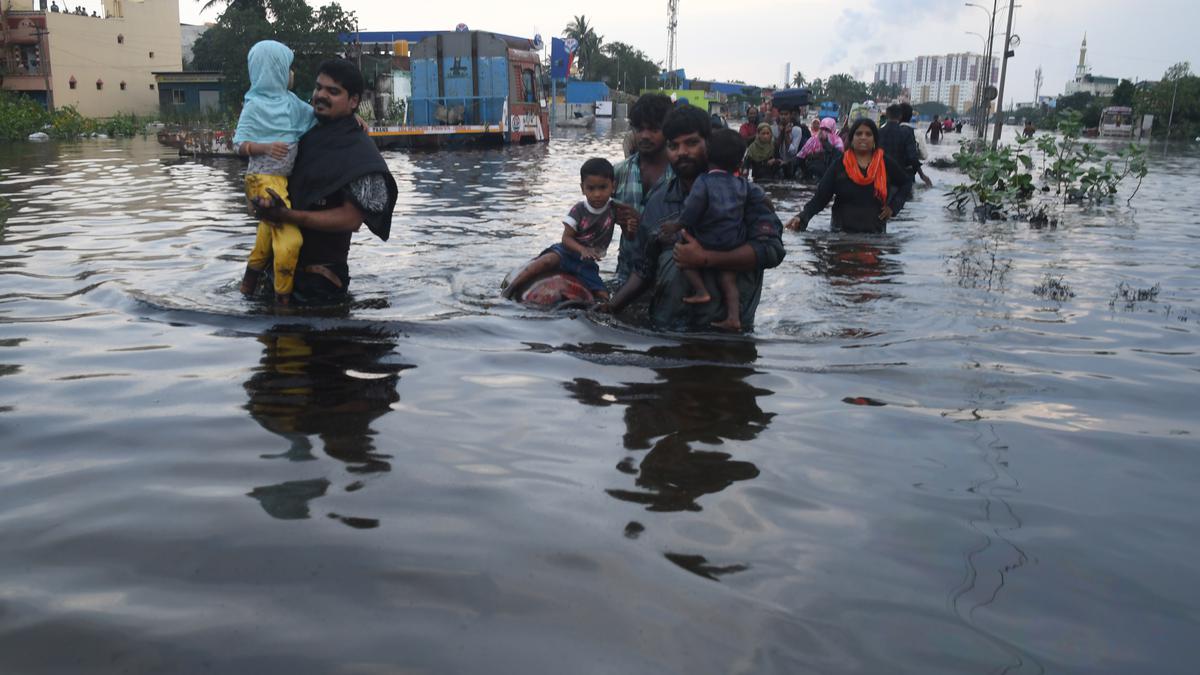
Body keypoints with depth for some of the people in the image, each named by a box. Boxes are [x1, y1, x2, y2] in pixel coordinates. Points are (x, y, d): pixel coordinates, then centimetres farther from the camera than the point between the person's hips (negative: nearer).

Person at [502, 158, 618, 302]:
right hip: (569, 253, -3)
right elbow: (566, 238, -13)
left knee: (603, 297, -10)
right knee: (549, 259, -35)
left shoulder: (614, 209, -5)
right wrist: (582, 250, -32)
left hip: (587, 263, 3)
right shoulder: (578, 210, -11)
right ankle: (510, 289, -32)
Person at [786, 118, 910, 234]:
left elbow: (905, 183, 18)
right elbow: (820, 197, -11)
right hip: (841, 232, -1)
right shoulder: (839, 165, -4)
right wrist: (802, 217, -27)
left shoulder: (886, 164, 0)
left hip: (875, 233, 1)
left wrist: (893, 206, 3)